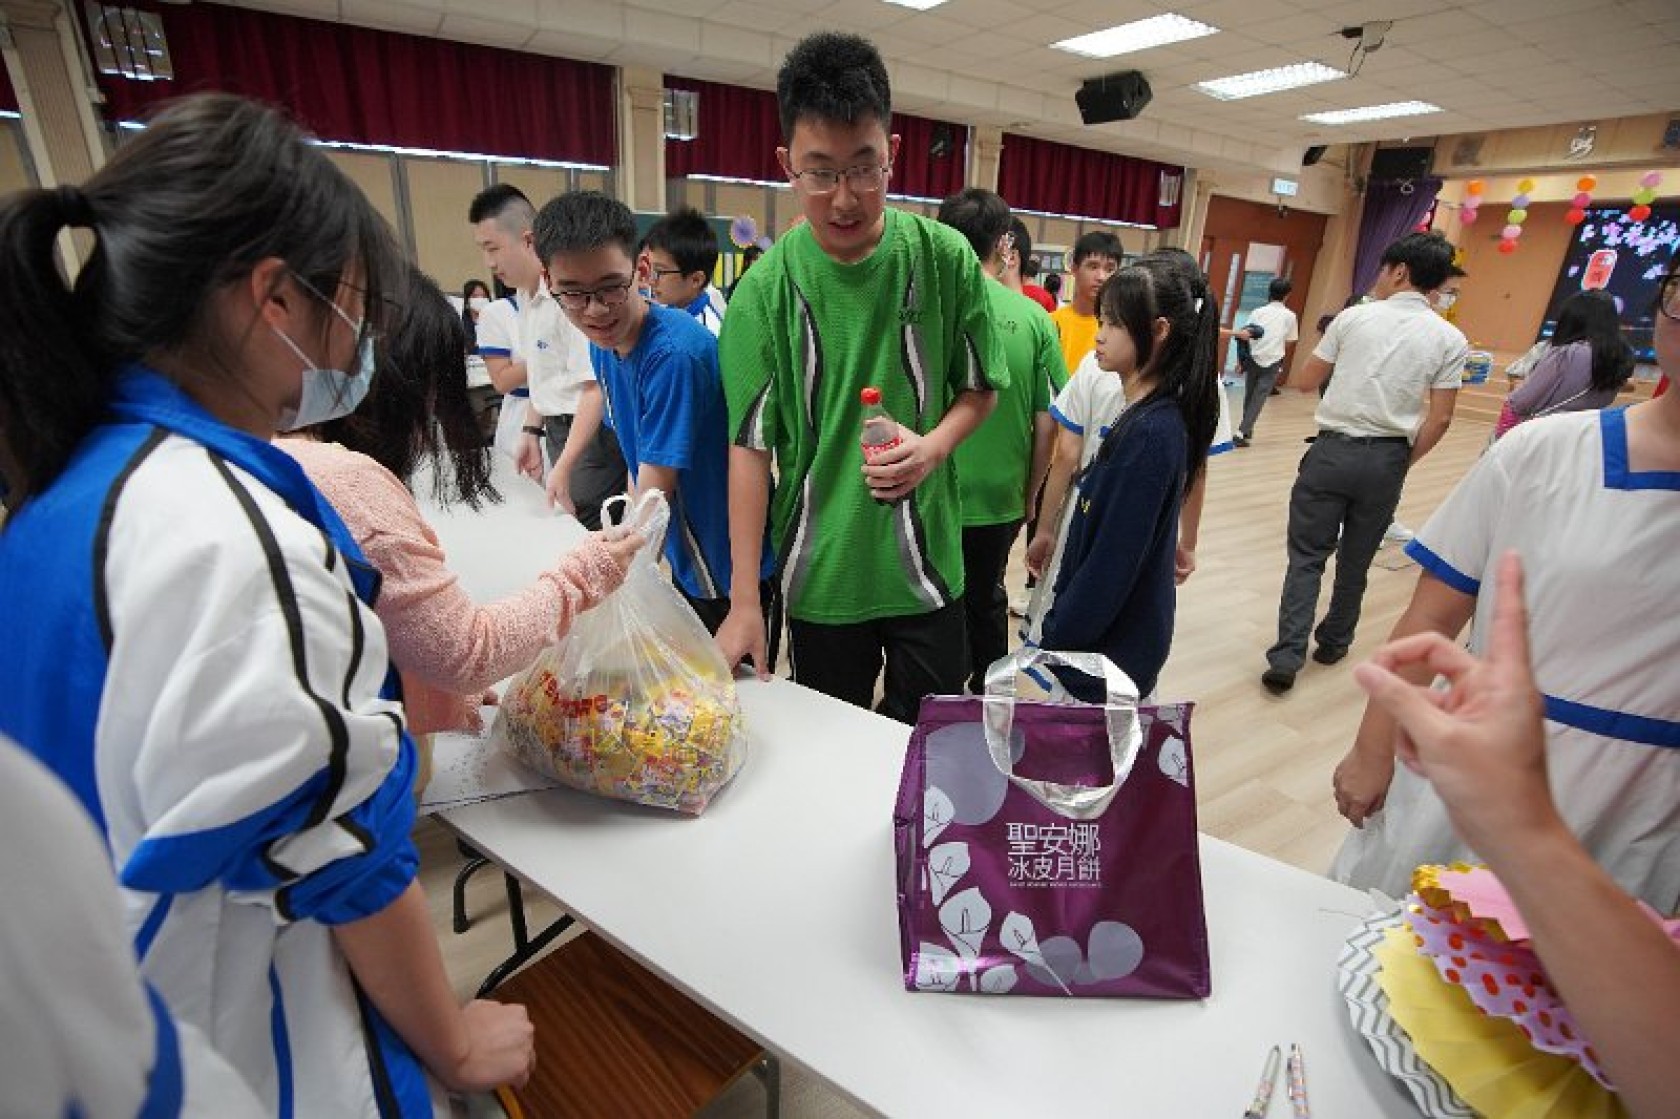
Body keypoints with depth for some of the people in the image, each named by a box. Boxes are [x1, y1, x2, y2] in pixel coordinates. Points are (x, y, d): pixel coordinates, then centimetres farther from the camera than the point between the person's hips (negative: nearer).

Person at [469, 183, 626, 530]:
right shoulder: (526, 294, 10)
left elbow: (595, 388, -23)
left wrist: (563, 468, -24)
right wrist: (531, 432, 14)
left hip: (589, 434, -8)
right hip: (558, 429, 9)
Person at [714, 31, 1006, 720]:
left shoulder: (945, 258, -5)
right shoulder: (765, 289, -9)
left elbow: (980, 386, 6)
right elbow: (751, 446, -8)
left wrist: (934, 445, -16)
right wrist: (744, 601, -12)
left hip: (926, 561, 1)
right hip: (819, 572, -1)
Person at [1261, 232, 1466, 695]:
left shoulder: (1355, 317, -1)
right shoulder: (1450, 339, 2)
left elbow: (1305, 382, 5)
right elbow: (1439, 419, -2)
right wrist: (1404, 460, 11)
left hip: (1333, 450, -2)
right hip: (1386, 459, 2)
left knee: (1306, 556, 2)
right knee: (1356, 560, 16)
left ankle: (1286, 658, -7)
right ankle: (1334, 643, 30)